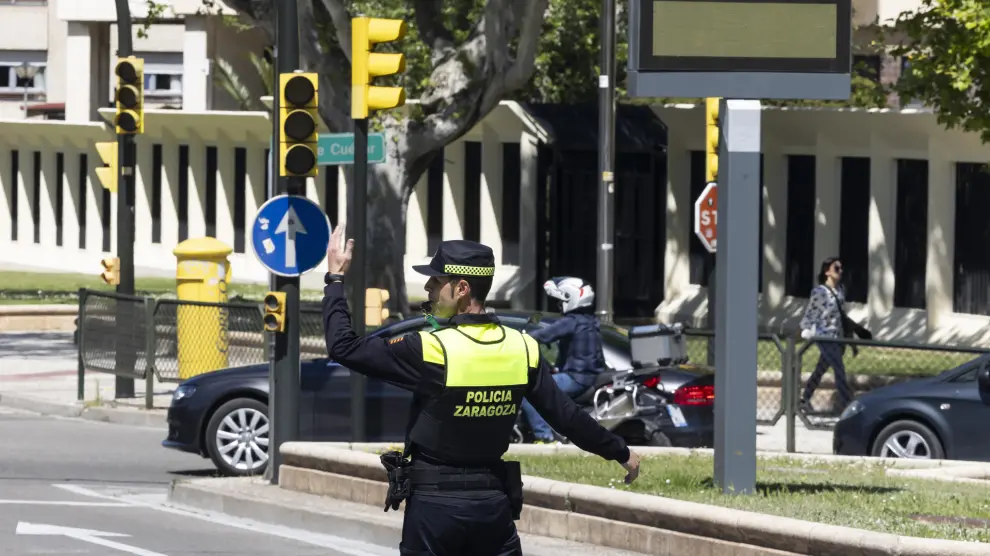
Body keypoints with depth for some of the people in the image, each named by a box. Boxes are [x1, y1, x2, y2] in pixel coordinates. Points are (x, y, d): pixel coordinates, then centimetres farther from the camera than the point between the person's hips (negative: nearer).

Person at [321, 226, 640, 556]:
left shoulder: (431, 350, -16)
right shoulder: (522, 350, -2)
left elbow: (345, 349, -13)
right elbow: (566, 416, 3)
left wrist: (335, 280, -2)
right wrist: (620, 452, 17)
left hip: (435, 503, -4)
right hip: (493, 502, 4)